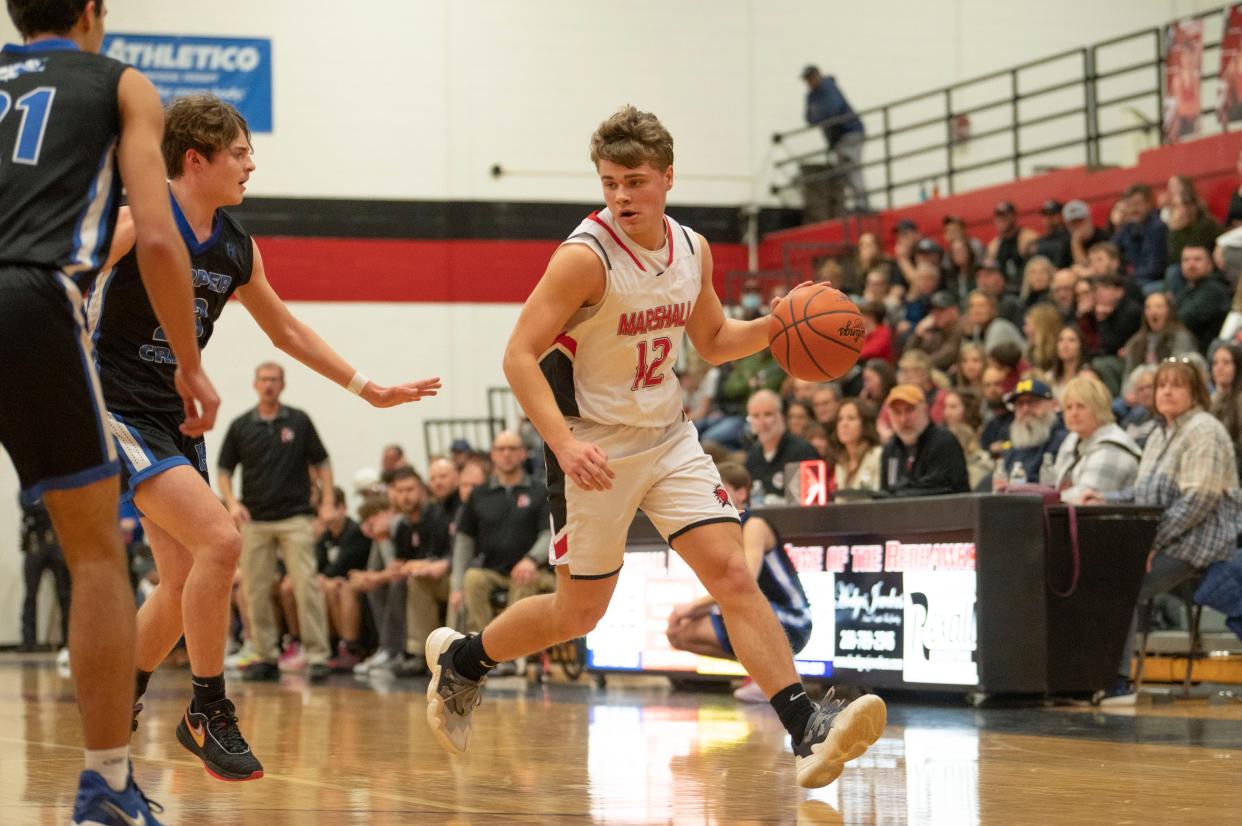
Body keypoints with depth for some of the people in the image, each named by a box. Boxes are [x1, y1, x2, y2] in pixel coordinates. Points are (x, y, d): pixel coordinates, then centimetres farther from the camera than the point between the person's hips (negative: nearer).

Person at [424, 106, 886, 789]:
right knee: (580, 610, 5)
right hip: (595, 447, -5)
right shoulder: (586, 257, -18)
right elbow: (520, 356, -20)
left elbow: (712, 341, 18)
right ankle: (459, 661, 31)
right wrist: (563, 444, -32)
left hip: (668, 437, 5)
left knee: (732, 573, -10)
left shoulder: (692, 250, 2)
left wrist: (775, 328, -2)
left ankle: (806, 732, -16)